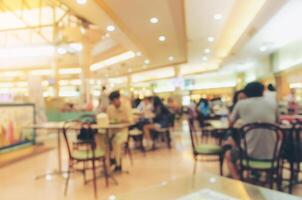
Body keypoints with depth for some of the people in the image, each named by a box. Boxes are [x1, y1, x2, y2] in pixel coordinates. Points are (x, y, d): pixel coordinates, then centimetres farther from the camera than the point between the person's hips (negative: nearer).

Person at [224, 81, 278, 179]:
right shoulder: (273, 105, 4)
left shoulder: (241, 104, -2)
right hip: (270, 154, 3)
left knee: (228, 155, 28)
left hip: (249, 153, -2)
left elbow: (231, 124, 10)